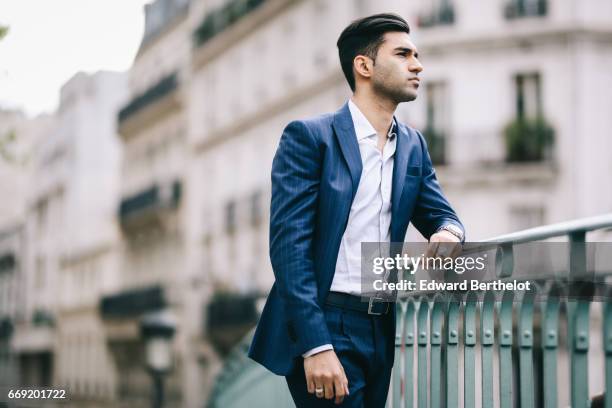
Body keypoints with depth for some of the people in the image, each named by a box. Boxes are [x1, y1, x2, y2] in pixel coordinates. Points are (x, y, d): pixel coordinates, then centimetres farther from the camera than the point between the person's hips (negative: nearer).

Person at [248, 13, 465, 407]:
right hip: (320, 329, -6)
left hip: (381, 330, 6)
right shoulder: (309, 137, -6)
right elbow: (288, 244, -14)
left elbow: (441, 215, 15)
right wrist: (315, 345, -23)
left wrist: (450, 232, -12)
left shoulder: (413, 145, 13)